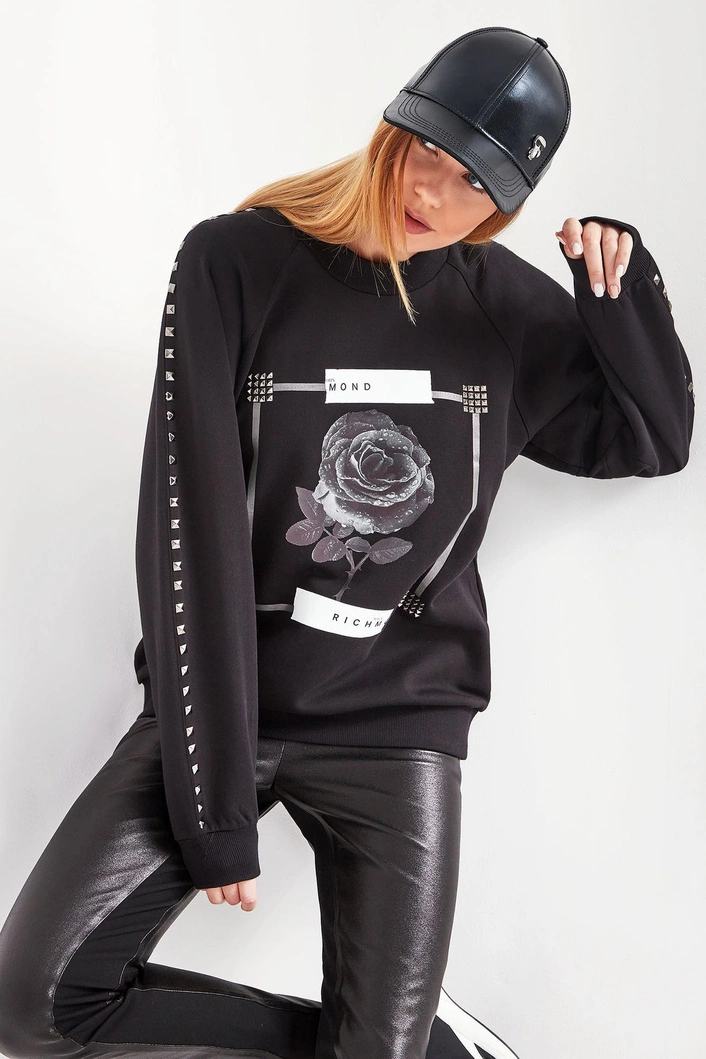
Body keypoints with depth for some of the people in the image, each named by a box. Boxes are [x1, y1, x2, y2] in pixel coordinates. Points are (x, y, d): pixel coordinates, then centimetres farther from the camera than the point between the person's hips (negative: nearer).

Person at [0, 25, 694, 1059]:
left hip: (401, 722, 1)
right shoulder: (236, 262, -9)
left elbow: (656, 440, 15)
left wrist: (624, 292, -6)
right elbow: (192, 529, -13)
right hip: (226, 704, 0)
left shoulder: (510, 309, 0)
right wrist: (215, 808, -14)